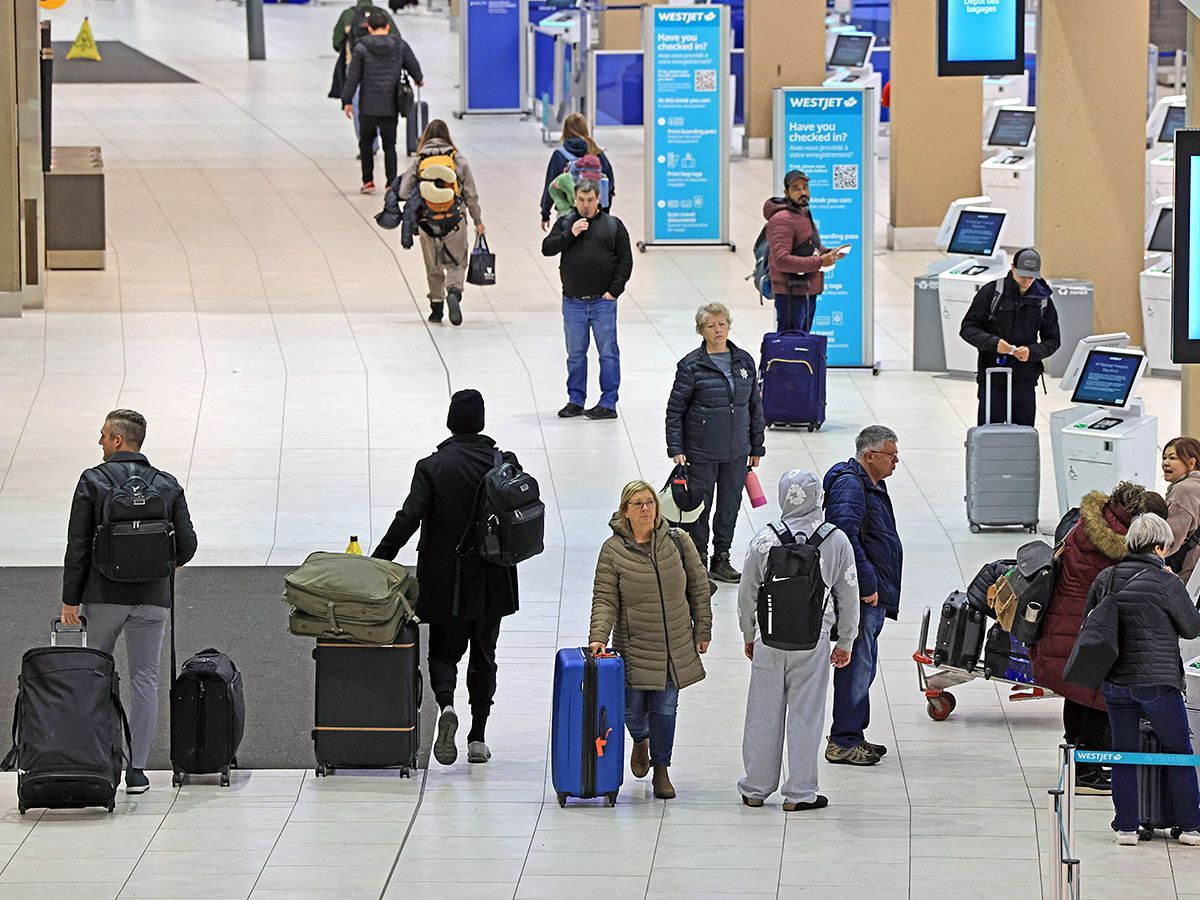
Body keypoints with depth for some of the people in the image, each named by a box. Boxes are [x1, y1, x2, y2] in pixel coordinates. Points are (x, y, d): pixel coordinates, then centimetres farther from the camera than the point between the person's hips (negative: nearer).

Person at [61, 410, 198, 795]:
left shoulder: (93, 482, -4)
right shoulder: (168, 487, 3)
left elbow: (78, 546, -7)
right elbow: (186, 546, 3)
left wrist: (70, 600, -2)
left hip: (103, 596, -2)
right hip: (152, 599, 2)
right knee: (145, 680, 5)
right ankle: (136, 770, 2)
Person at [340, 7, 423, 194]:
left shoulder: (361, 48, -7)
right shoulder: (400, 45, -1)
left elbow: (353, 76, -4)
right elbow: (413, 65, 12)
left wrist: (347, 101, 5)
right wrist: (418, 79, 35)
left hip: (368, 106, -2)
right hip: (391, 106, 2)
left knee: (365, 142, 14)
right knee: (389, 144, 7)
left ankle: (368, 181, 12)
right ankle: (392, 183, 1)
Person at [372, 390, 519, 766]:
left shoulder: (432, 467, -10)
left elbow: (408, 519, -16)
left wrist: (377, 561, -11)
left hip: (445, 582, -2)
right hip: (491, 581, 2)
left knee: (444, 651, 10)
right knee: (483, 656, 14)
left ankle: (446, 706, -20)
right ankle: (478, 738, 12)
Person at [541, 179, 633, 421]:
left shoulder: (613, 225, 5)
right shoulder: (565, 223, 10)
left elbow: (625, 260, 3)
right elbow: (547, 248, 0)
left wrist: (614, 290, -6)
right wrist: (570, 234, -13)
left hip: (603, 301, -2)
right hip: (573, 302, 2)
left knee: (608, 352, -2)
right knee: (575, 354, 8)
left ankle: (608, 403, 1)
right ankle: (575, 400, 16)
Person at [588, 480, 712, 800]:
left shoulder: (677, 541, 0)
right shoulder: (613, 550, -5)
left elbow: (699, 586, 8)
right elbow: (605, 599, -6)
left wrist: (702, 630, 7)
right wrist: (598, 636, -18)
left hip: (675, 646, 1)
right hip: (634, 645, -1)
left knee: (665, 707, 1)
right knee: (633, 708, 3)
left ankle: (661, 770, 16)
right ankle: (640, 741, 39)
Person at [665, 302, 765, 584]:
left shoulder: (745, 362, 4)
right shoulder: (691, 366, -9)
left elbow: (755, 405, 12)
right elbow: (675, 409, -5)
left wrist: (757, 446, 12)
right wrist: (675, 449, -10)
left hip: (736, 452, 4)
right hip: (701, 452, -4)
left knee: (730, 505, 11)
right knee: (699, 506, 2)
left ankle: (722, 559, 24)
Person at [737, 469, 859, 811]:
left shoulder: (765, 540, -7)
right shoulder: (837, 541, -6)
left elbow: (747, 593, 1)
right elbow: (848, 596, 2)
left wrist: (749, 636, 16)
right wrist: (846, 642, 14)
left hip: (770, 640, 0)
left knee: (764, 715, 10)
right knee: (805, 715, 6)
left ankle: (756, 788, 19)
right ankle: (799, 793, 9)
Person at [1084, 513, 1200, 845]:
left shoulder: (1105, 579, 2)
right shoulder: (1167, 584, -13)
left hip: (1113, 681, 4)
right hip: (1157, 680, -4)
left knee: (1124, 752, 13)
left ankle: (1126, 827, 13)